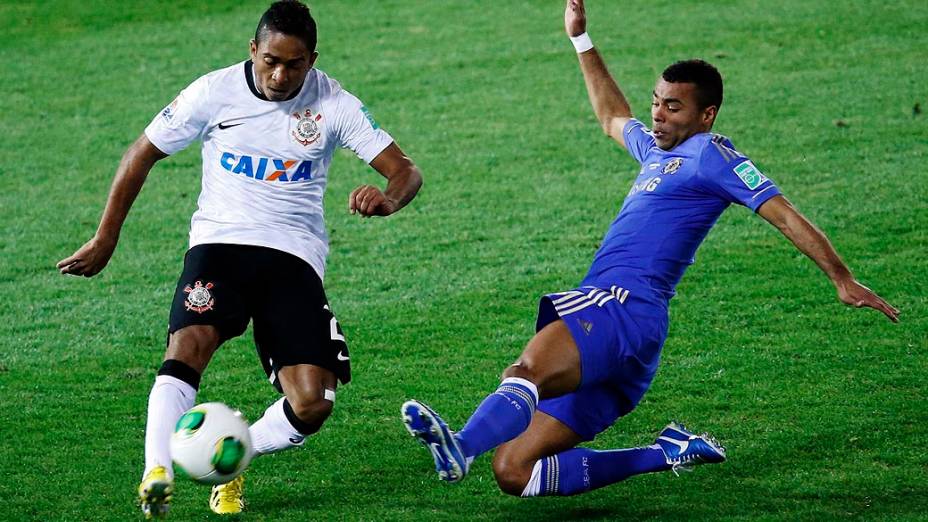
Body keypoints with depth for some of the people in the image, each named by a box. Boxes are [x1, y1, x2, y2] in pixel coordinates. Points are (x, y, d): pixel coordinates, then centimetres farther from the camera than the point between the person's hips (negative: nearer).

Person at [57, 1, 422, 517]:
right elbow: (142, 155, 9)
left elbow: (405, 170, -4)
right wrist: (105, 240, 10)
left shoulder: (333, 105, -2)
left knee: (312, 404, -15)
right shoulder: (215, 92, -2)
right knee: (189, 343, -32)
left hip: (295, 255, 1)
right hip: (220, 241, -1)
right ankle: (157, 475, -38)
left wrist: (388, 198, -29)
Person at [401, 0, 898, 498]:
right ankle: (671, 454, 3)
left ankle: (461, 448, -68)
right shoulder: (657, 148, 30)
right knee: (512, 472, 0)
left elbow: (784, 215, -1)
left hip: (620, 308, -9)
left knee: (527, 369, -40)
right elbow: (612, 118, 51)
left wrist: (842, 279, -8)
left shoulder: (710, 154, 3)